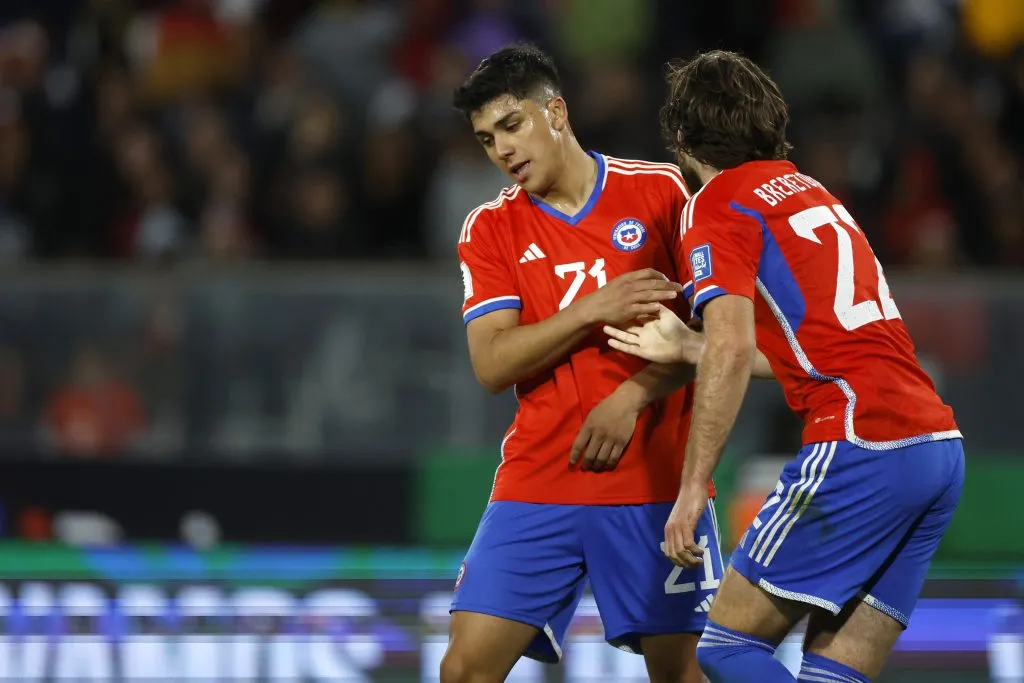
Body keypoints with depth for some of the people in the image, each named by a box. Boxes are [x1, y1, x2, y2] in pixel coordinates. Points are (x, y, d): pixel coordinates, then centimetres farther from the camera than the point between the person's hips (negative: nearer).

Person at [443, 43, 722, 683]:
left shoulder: (662, 191, 1)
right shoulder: (490, 229, 6)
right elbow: (491, 364, -5)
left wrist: (632, 396, -13)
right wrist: (592, 310, -18)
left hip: (655, 479, -1)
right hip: (537, 481, 1)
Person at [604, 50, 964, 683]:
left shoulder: (718, 202, 0)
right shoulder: (813, 195, 24)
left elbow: (732, 351, -13)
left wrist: (692, 489, -11)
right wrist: (686, 348, 36)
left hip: (860, 449, -8)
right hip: (941, 447, 8)